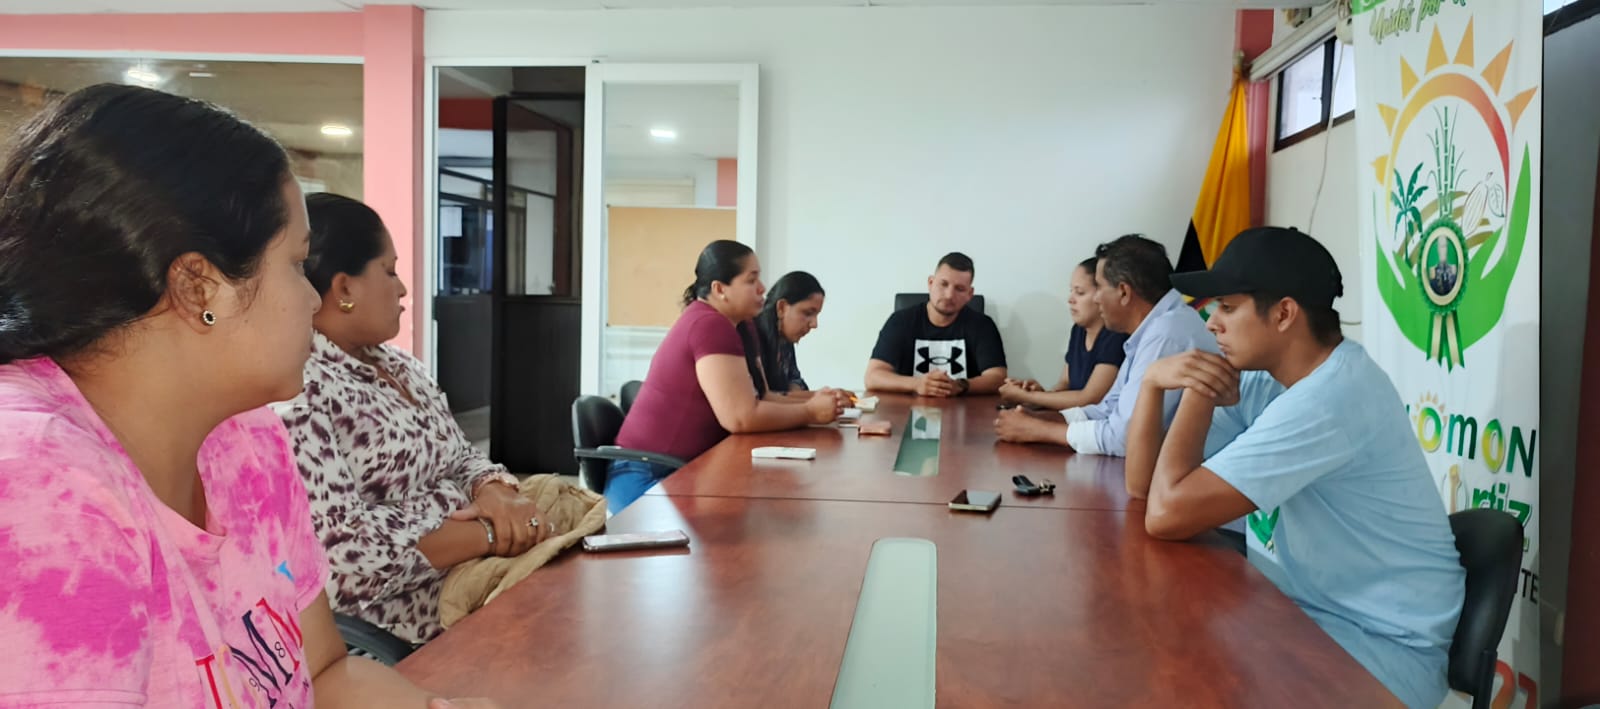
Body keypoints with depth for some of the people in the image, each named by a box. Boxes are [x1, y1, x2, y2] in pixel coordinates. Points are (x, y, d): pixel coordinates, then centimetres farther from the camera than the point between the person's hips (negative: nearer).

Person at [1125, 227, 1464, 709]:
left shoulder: (1332, 395, -26)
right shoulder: (1264, 378, 2)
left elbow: (1166, 515, -28)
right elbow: (1142, 485, 2)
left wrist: (1198, 394, -16)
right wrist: (1154, 381, -11)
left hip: (1385, 646, -7)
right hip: (1302, 616, 8)